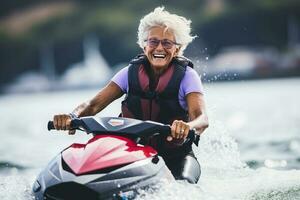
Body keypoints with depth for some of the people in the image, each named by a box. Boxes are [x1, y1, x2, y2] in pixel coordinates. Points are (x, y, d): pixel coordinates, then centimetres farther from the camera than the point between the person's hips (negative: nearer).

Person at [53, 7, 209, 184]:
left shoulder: (186, 75, -7)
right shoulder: (131, 72, 2)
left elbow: (202, 118, -22)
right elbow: (94, 104, -4)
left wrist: (187, 127, -48)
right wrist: (73, 116, -28)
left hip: (175, 154, -3)